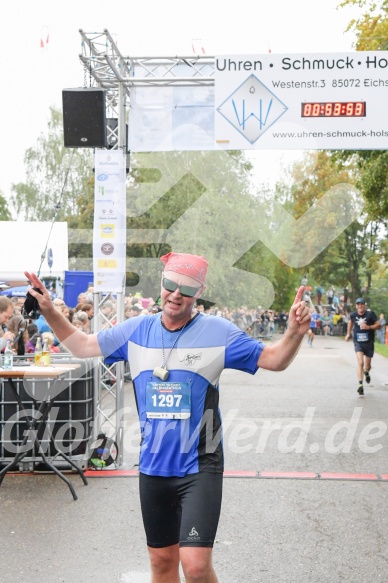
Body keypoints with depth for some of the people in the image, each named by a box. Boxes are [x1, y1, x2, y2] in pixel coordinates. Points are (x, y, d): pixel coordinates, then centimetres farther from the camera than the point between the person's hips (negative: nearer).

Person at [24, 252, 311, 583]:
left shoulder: (217, 331, -8)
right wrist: (49, 310, 0)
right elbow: (83, 347, 12)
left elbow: (273, 359, -6)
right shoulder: (136, 330, 2)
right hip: (153, 467, 4)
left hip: (200, 467, -4)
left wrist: (295, 333, -25)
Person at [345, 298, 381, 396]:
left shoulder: (370, 314, -11)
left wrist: (368, 327, -26)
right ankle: (360, 385, -19)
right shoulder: (353, 315, -3)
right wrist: (348, 333, 19)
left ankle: (366, 373, 51)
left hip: (369, 343, 0)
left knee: (367, 365, 13)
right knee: (360, 362, -17)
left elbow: (379, 325, -11)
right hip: (358, 343, 0)